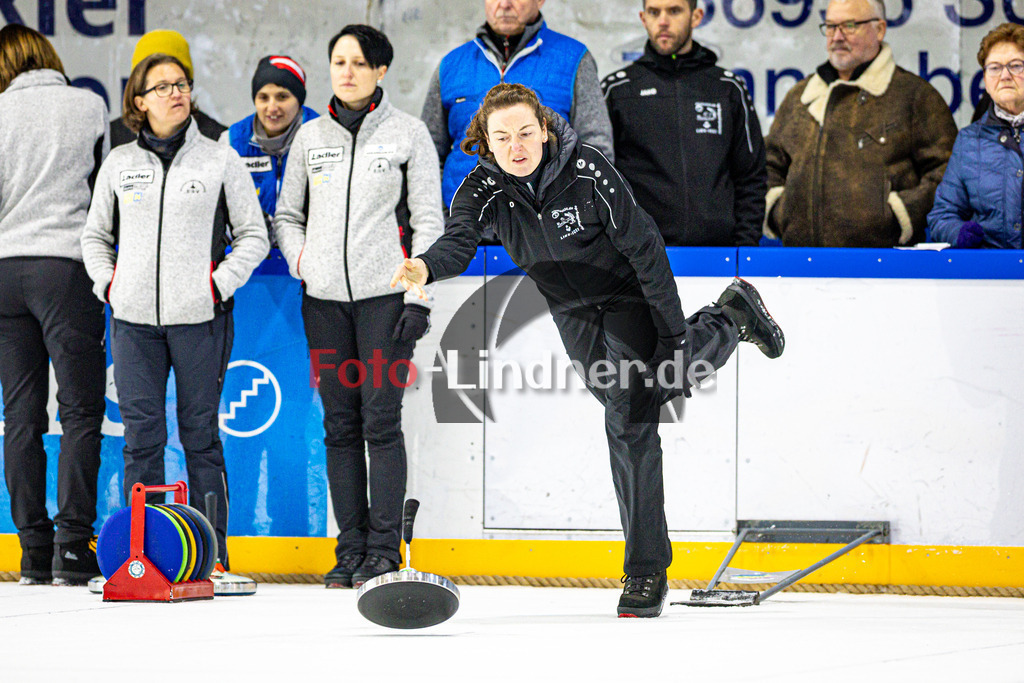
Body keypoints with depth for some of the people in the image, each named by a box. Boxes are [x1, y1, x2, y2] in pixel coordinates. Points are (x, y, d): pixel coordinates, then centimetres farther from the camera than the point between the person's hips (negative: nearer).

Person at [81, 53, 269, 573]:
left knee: (200, 432, 1)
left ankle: (212, 552, 6)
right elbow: (95, 234, 19)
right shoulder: (119, 163, 10)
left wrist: (218, 284, -6)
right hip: (134, 317, 2)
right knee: (141, 433, 0)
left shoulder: (221, 159, 3)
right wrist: (108, 285, 4)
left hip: (199, 317, -2)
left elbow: (253, 237, 6)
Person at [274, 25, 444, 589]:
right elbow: (286, 215, 18)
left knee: (381, 420, -7)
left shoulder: (408, 133, 2)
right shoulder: (310, 137, 12)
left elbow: (428, 221, 0)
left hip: (384, 294, -4)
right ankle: (351, 547, 8)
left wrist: (419, 298, -7)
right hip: (324, 299, 4)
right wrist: (302, 260, -1)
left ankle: (384, 549, -3)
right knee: (340, 425, 4)